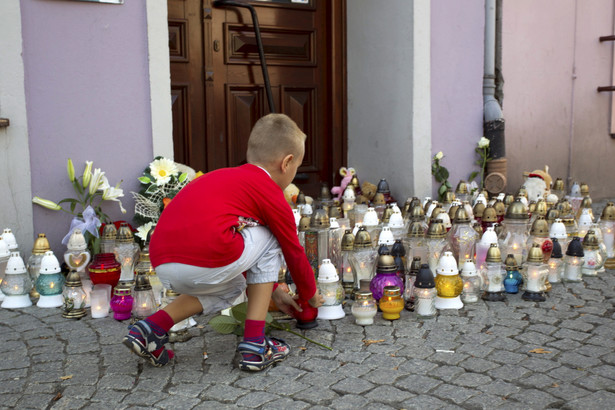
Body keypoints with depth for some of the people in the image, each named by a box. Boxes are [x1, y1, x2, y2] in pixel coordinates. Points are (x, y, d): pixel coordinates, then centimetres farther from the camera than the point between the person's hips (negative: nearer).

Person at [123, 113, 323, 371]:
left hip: (162, 266, 8)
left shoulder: (227, 177, 33)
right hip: (207, 259, -8)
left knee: (231, 288, 34)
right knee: (268, 240, 19)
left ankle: (153, 327, 17)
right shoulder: (271, 193, 9)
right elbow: (294, 252, 18)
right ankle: (254, 345, 15)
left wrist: (273, 291, 50)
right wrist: (310, 295, 37)